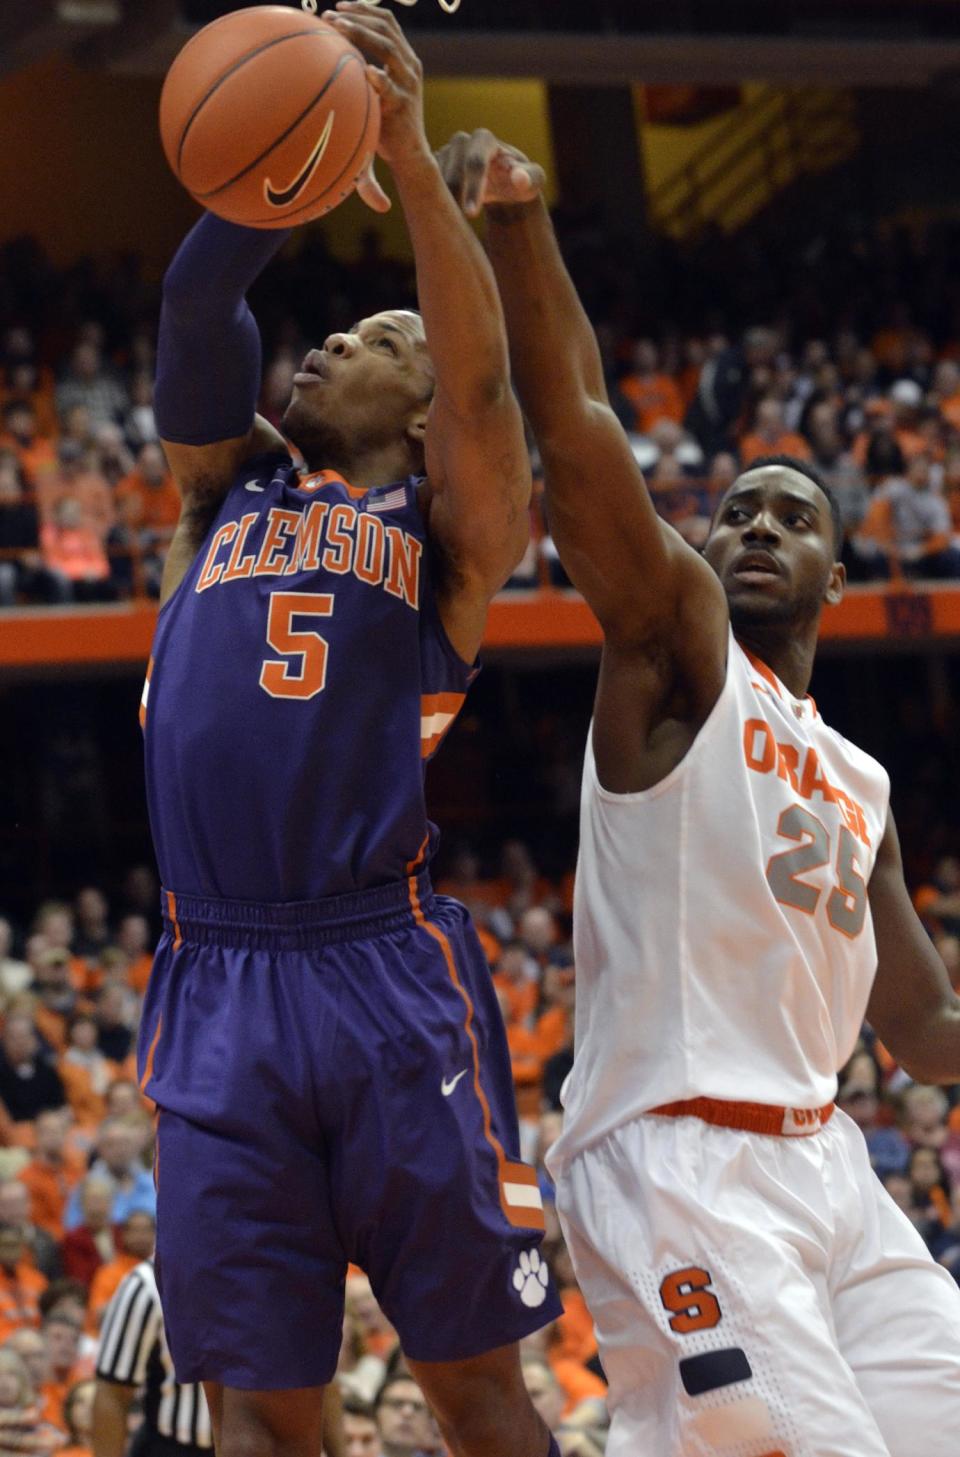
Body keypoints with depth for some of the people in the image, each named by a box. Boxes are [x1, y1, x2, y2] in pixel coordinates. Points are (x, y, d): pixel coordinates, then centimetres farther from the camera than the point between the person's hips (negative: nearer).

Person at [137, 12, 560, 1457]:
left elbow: (481, 372, -9)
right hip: (217, 989, 3)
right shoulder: (229, 487, 21)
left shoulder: (449, 526, 10)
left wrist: (407, 153, -16)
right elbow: (197, 304, 7)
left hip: (387, 974, -3)